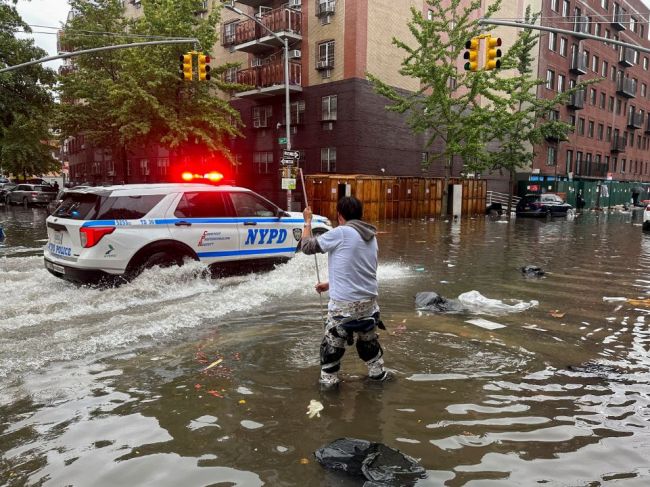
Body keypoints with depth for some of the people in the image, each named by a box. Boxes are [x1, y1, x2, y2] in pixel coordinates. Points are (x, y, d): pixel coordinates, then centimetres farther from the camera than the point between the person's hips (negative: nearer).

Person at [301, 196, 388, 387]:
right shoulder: (371, 236, 9)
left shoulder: (340, 233, -14)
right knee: (369, 340, 26)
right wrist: (330, 284, 25)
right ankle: (378, 373, 38)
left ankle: (329, 380, 20)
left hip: (344, 303, -6)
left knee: (332, 344, 10)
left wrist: (307, 222, 11)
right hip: (369, 300, 7)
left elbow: (307, 246, -4)